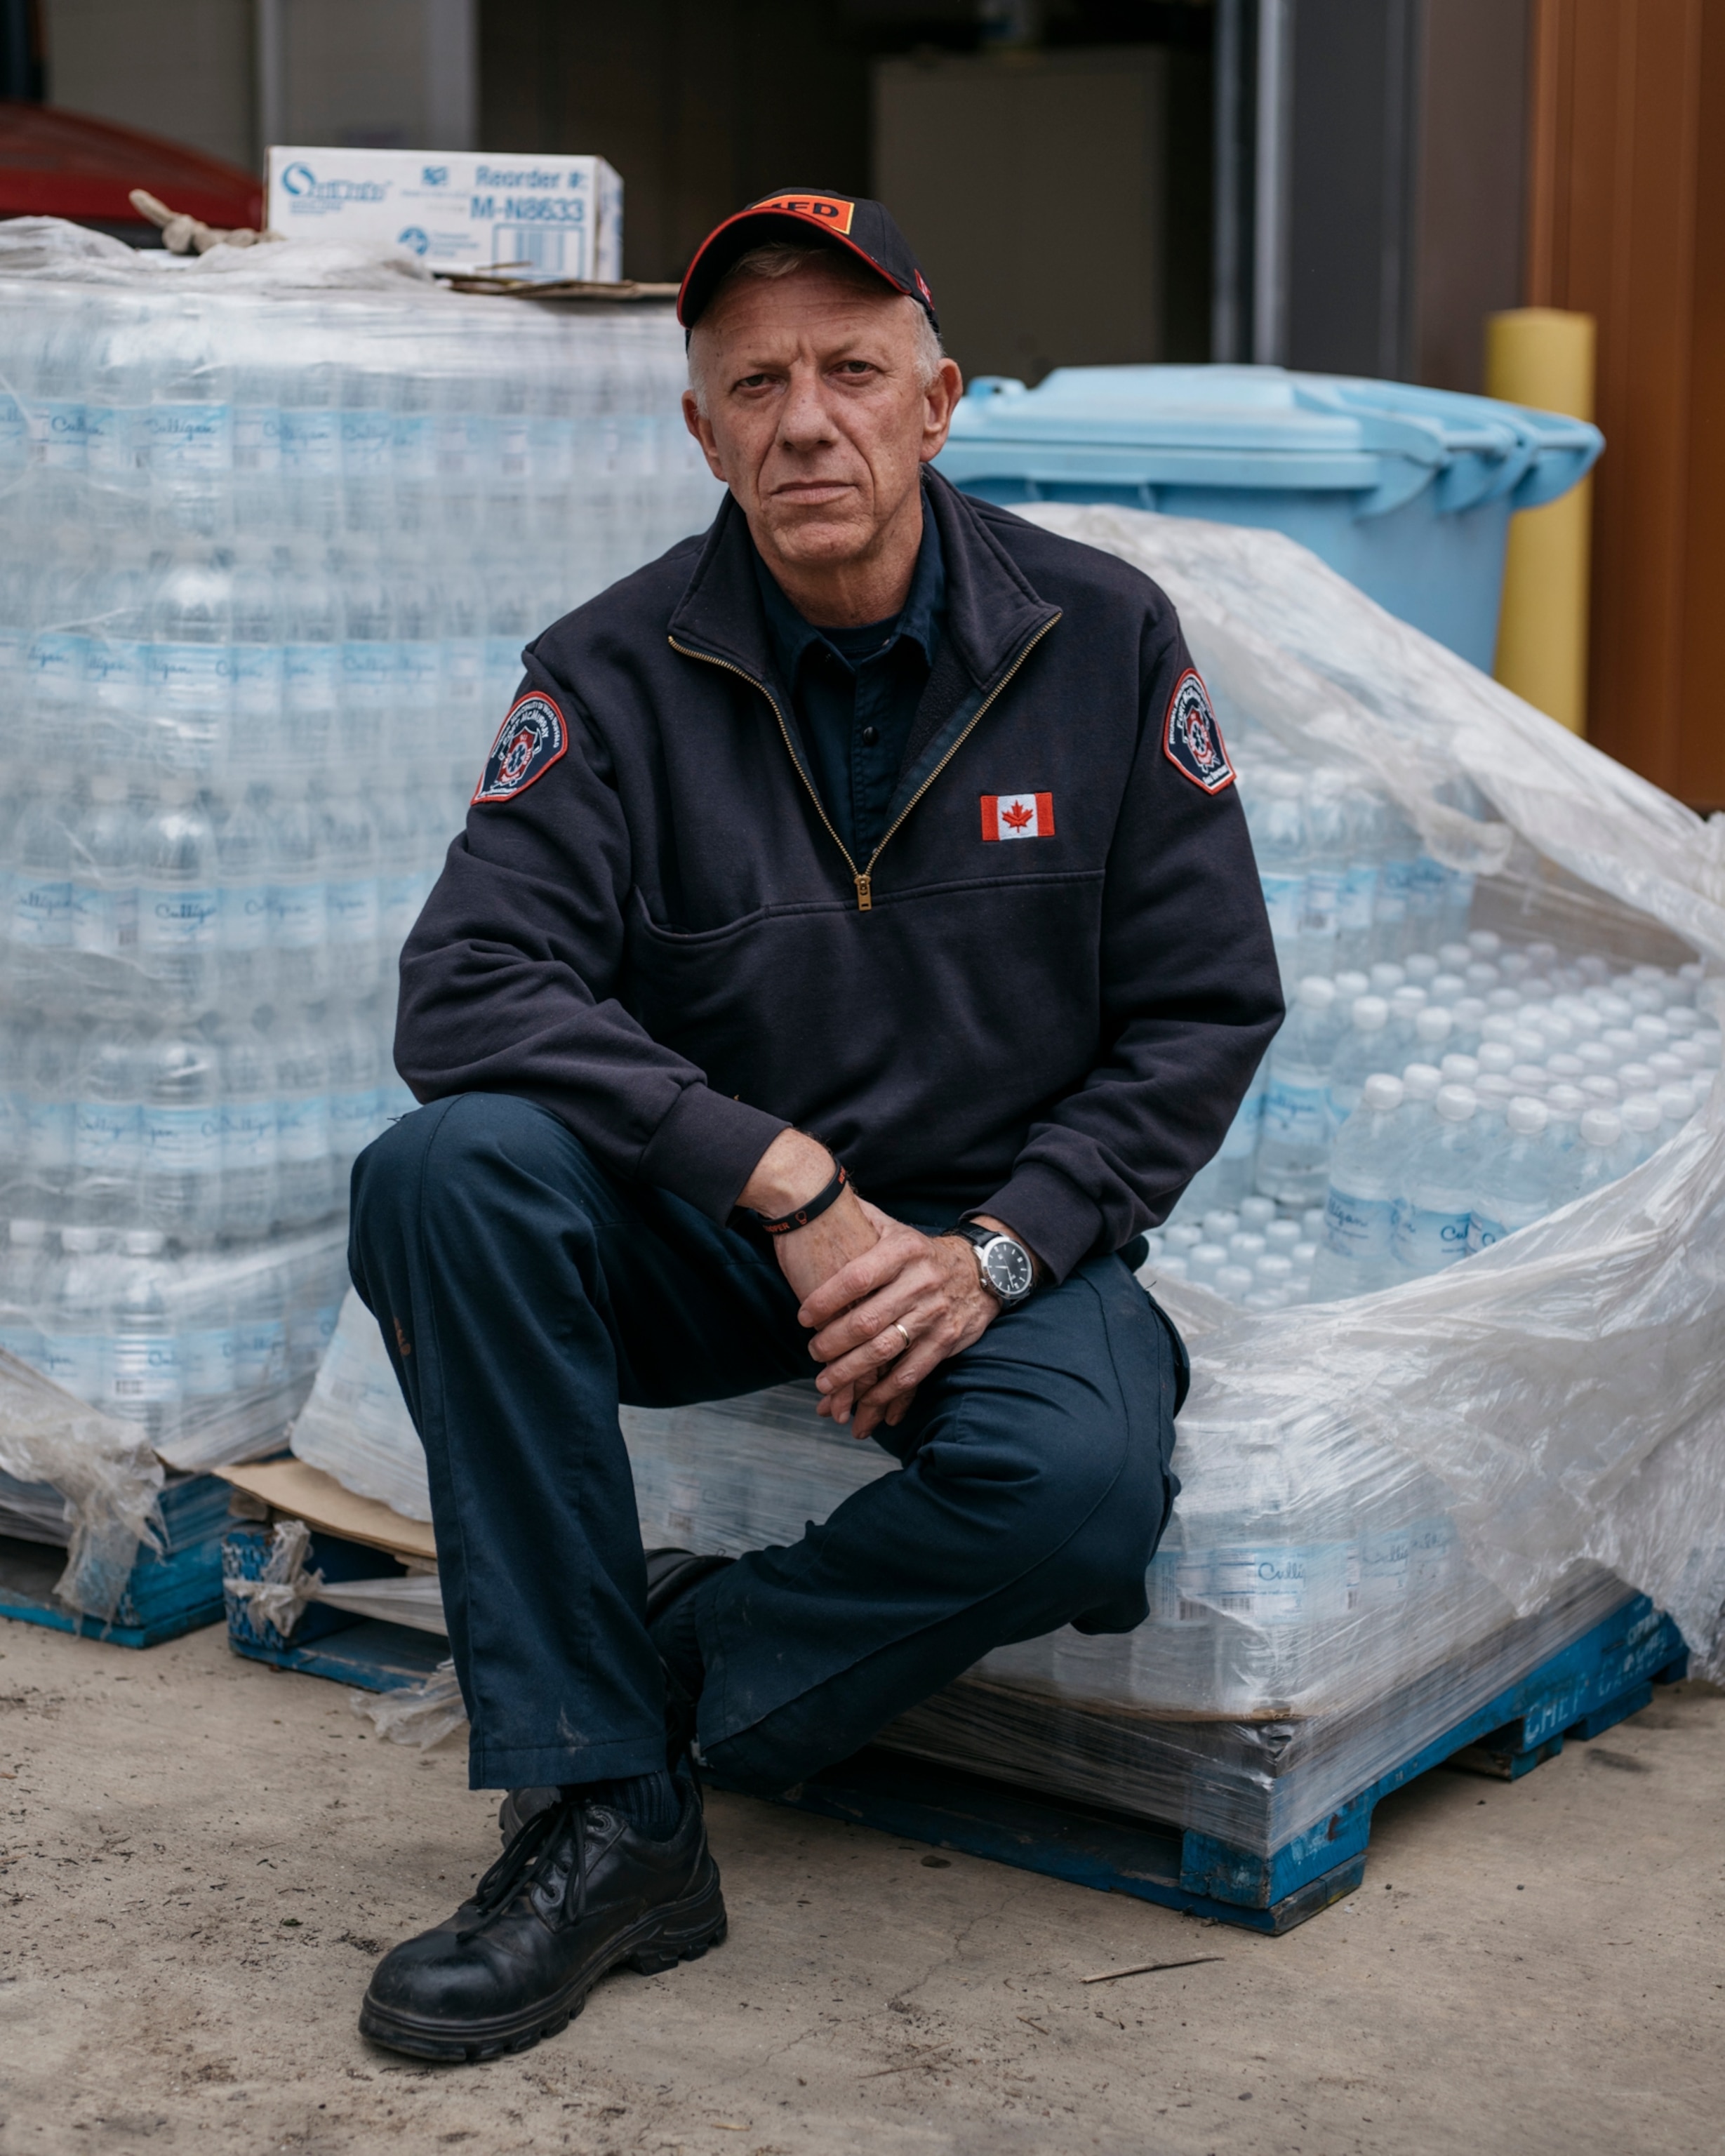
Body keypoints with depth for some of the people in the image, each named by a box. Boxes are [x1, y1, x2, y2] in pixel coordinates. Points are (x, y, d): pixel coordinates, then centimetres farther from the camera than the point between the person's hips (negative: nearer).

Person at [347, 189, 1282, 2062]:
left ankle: (686, 1668, -8)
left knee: (1082, 1485, -34)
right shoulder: (619, 676, -7)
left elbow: (1205, 1011, -2)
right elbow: (465, 990, -19)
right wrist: (790, 1185, -28)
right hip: (695, 1238, 1)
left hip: (1002, 1229, 0)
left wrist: (995, 1251, -15)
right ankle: (598, 1819, -23)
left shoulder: (1101, 640, -4)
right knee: (447, 1173, -30)